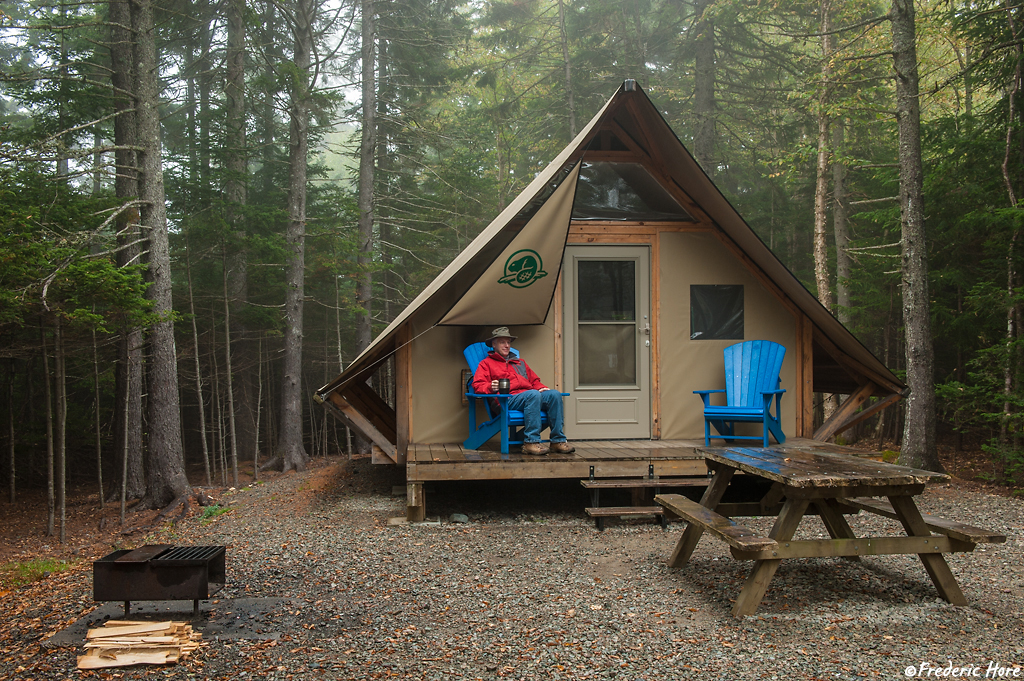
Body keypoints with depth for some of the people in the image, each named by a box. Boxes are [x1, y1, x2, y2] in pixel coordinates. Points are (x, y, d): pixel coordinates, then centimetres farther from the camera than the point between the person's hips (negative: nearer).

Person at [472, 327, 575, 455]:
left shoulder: (519, 362, 37)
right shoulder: (486, 363, 19)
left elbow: (534, 380, 35)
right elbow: (477, 385, 5)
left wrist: (542, 387, 12)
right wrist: (491, 387, -16)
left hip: (530, 396, 6)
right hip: (508, 399, -6)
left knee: (554, 395, -24)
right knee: (533, 395, -37)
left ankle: (558, 441, -26)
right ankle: (531, 442, -39)